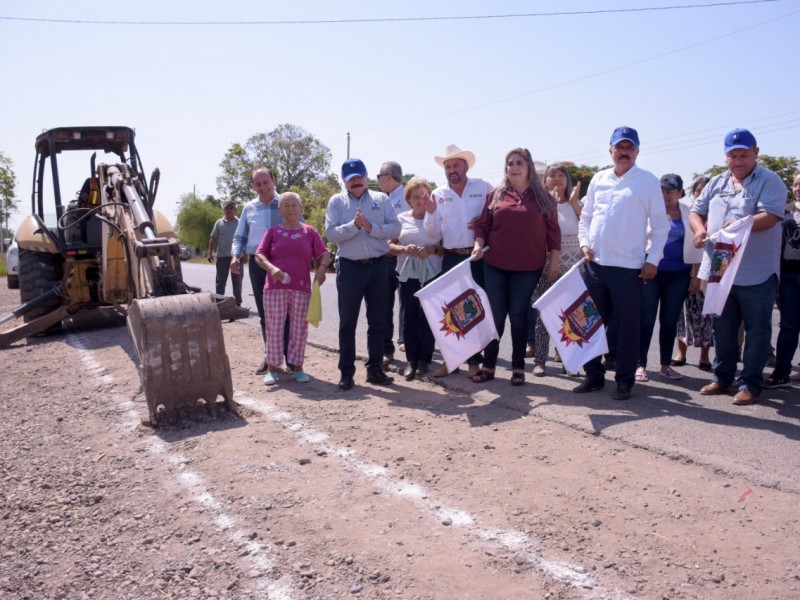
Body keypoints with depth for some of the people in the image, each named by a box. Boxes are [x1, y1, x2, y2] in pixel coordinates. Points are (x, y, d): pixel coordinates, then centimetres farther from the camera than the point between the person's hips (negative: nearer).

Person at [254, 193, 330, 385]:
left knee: (299, 329, 5)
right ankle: (271, 368, 12)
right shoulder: (273, 231, 7)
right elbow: (259, 255, 2)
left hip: (301, 288, 0)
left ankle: (298, 367, 16)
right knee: (274, 328, 2)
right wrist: (271, 268, -17)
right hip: (275, 287, 0)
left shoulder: (310, 232, 7)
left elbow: (324, 254, 5)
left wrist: (321, 268, -17)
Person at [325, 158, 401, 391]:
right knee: (347, 322, 3)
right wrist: (354, 225, -20)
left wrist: (371, 227, -16)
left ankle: (375, 369, 19)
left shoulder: (381, 199, 7)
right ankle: (346, 372, 11)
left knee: (378, 321, 8)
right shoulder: (336, 201, 4)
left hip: (379, 266, 2)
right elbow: (331, 234, -7)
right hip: (350, 267, -1)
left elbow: (395, 229, -3)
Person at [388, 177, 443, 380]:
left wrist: (433, 249, -15)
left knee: (426, 317, 0)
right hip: (407, 275, 2)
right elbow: (389, 245, 7)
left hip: (431, 274, -2)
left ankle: (425, 359, 12)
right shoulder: (401, 219, 8)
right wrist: (405, 249, -12)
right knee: (409, 317, 2)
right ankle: (411, 360, 10)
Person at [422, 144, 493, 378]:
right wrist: (431, 213, -17)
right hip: (451, 259, 2)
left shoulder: (483, 187, 2)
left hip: (479, 257, -1)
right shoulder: (438, 194, 5)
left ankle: (474, 360, 15)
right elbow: (433, 232, 1)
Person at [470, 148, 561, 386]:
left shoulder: (543, 197, 4)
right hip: (494, 265, 1)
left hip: (527, 267, -1)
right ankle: (488, 365, 14)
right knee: (495, 315, 5)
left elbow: (552, 230, 4)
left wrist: (555, 260, 0)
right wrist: (478, 245, -9)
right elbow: (483, 225, 7)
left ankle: (518, 366, 16)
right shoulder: (496, 195, 7)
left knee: (519, 315, 5)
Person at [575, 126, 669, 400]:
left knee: (626, 326, 2)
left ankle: (624, 382, 15)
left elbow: (660, 224, -1)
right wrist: (585, 243, 1)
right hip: (595, 264, 4)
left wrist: (653, 259, -7)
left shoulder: (648, 181, 0)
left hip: (629, 267, -4)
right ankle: (594, 375, 23)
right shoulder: (598, 179, 11)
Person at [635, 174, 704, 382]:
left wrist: (696, 275, 5)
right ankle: (641, 364, 5)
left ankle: (665, 365, 17)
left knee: (670, 320, 7)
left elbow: (696, 245, 9)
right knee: (647, 319, -1)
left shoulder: (689, 213, 8)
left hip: (678, 274, 2)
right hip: (651, 271, -2)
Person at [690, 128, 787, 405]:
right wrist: (699, 228, -6)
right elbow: (697, 211, 15)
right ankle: (722, 377, 27)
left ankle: (750, 384, 12)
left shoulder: (770, 182, -4)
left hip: (756, 273, -5)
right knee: (723, 329, 14)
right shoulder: (716, 183, 14)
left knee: (756, 331, 3)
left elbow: (770, 216, -17)